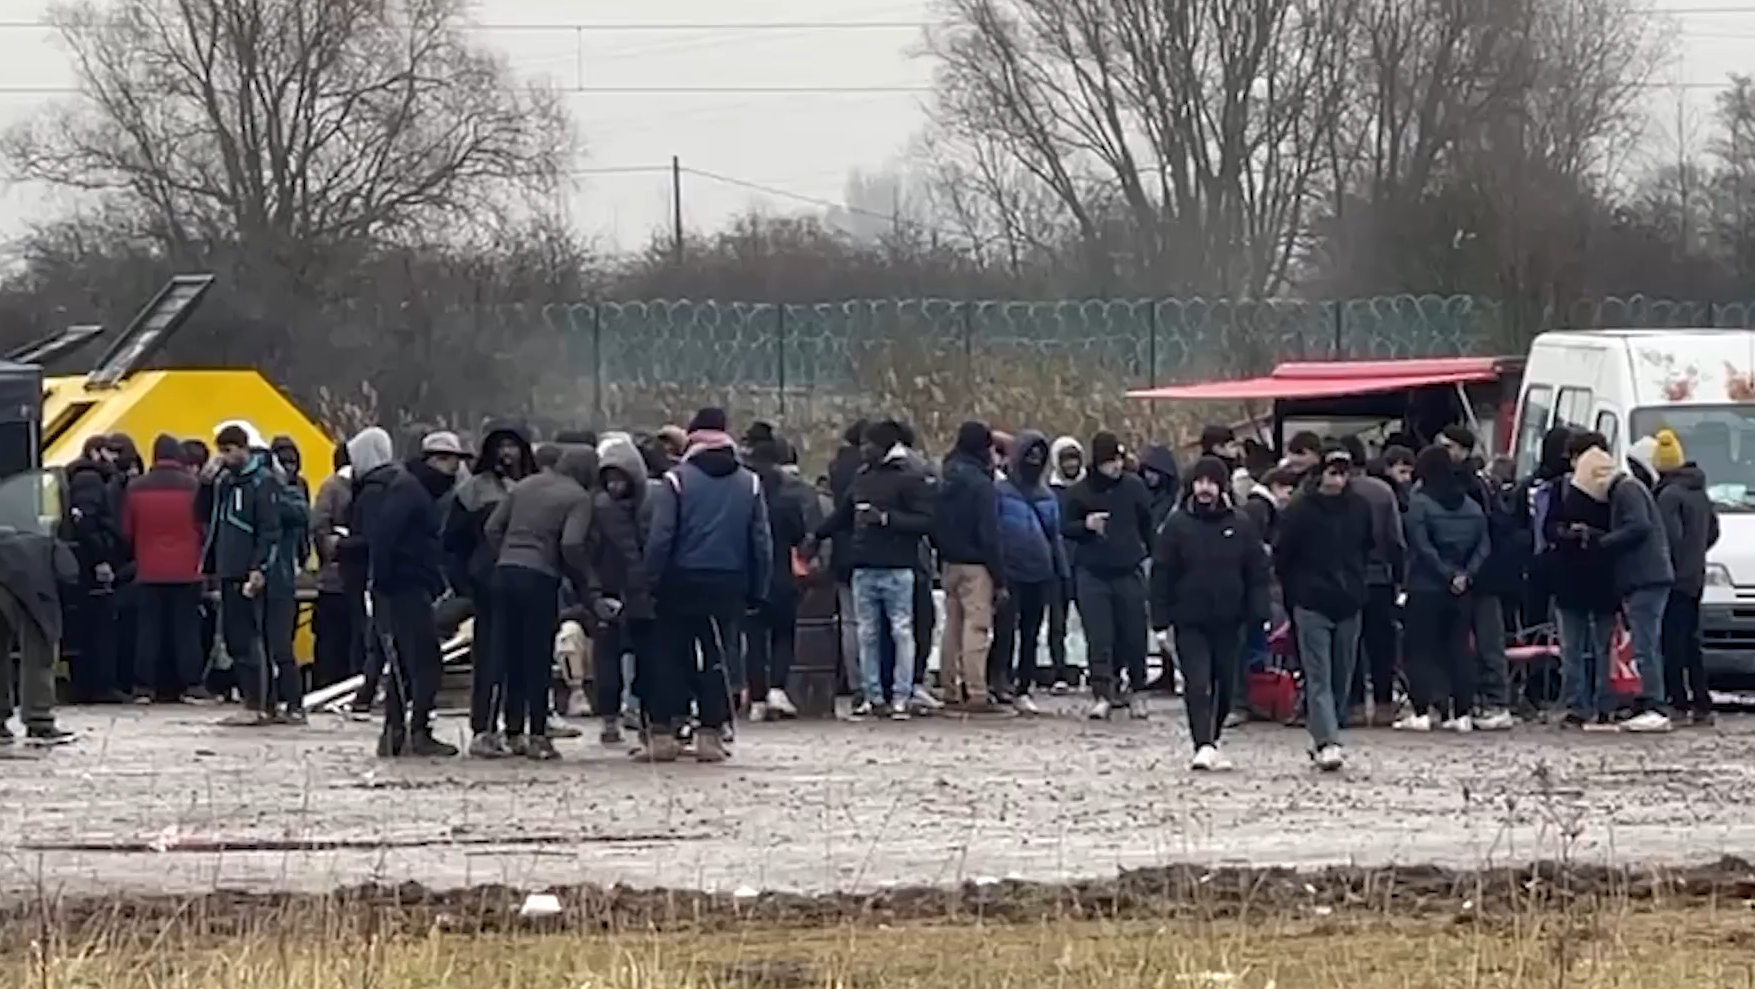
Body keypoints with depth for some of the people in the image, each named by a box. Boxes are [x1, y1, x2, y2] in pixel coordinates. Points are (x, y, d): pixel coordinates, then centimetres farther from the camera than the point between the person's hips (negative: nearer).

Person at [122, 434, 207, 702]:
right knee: (187, 628, 3)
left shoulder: (136, 488, 0)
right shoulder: (192, 486, -6)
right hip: (185, 570, -2)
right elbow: (204, 527, -2)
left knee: (148, 628, 6)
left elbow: (127, 531, 6)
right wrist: (200, 557, 17)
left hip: (148, 570, 2)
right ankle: (190, 685, 1)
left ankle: (144, 686, 4)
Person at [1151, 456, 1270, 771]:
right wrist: (1160, 619, -4)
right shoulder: (1177, 526, 0)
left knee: (1225, 686, 10)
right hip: (1190, 621, -2)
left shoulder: (1240, 525, 3)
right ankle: (1204, 745, -18)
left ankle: (1210, 739, 27)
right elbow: (1161, 575, 1)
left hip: (1228, 621, 2)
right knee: (1197, 684, -13)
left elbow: (1257, 571, 5)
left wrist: (1259, 614, -3)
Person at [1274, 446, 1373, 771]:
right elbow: (1283, 558, 0)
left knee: (1342, 677, 8)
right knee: (1318, 676, -9)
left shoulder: (1360, 508, 5)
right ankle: (1327, 743, -17)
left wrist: (1354, 583, 12)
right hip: (1311, 606, -4)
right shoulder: (1300, 510, -6)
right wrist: (1294, 596, 1)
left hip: (1349, 605, 4)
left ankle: (1324, 737, 21)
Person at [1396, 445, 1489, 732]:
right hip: (1462, 590, 5)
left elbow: (1422, 547, -16)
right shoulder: (1472, 506, 7)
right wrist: (1465, 574, -4)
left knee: (1420, 649, 1)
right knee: (1459, 649, 9)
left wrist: (1447, 575, -12)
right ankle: (1462, 713, 7)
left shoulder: (1419, 503, -9)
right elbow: (1483, 546, 3)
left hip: (1426, 588, -5)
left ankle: (1421, 711, -6)